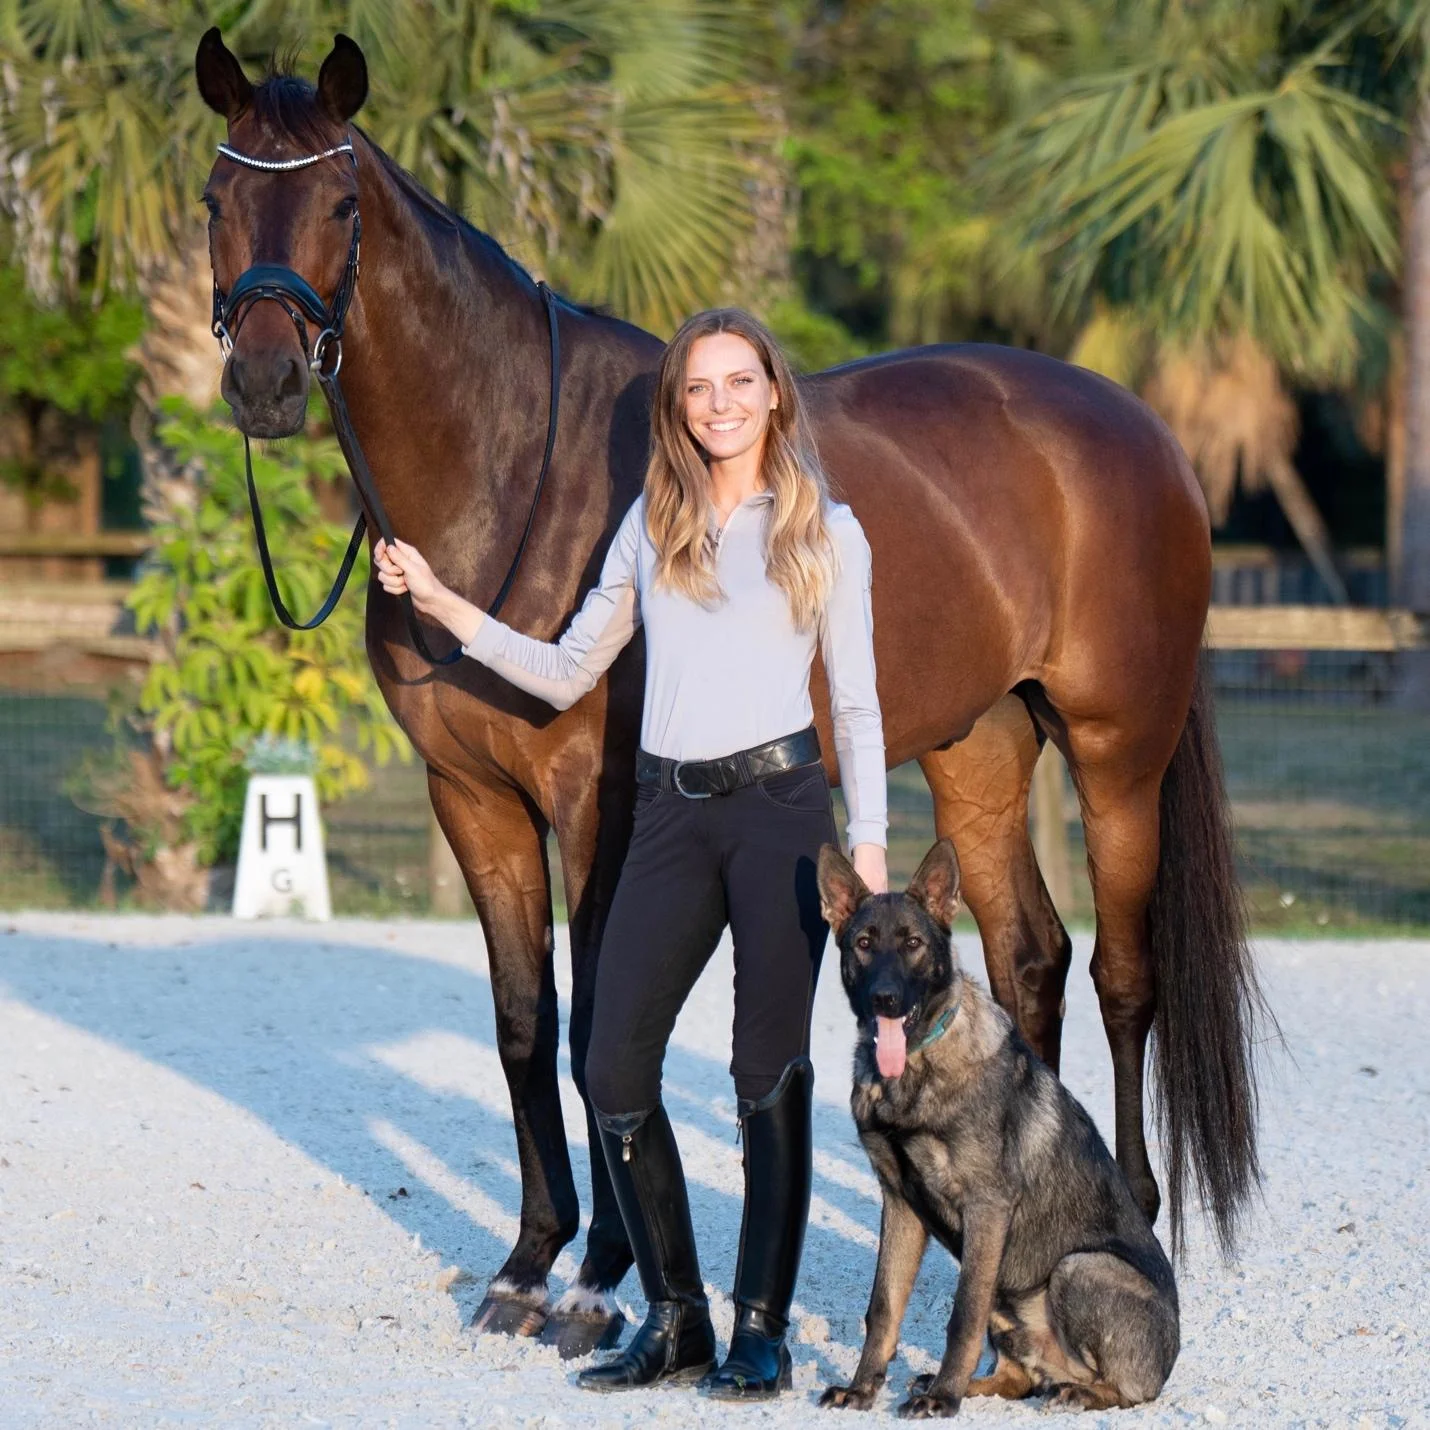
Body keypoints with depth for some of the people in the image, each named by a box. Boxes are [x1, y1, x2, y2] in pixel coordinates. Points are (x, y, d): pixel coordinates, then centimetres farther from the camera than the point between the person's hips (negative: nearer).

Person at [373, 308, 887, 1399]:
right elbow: (568, 674, 15)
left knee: (770, 1070, -3)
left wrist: (869, 842, -5)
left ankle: (763, 1326, 5)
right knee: (615, 1068, -2)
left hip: (780, 804, -4)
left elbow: (857, 700, 3)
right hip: (672, 812, 4)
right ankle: (675, 1316, 11)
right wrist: (442, 606, 6)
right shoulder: (652, 526, 14)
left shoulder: (827, 531, 4)